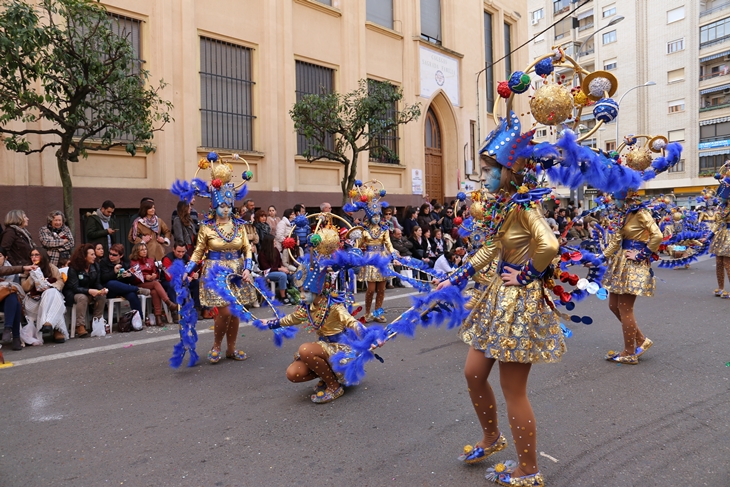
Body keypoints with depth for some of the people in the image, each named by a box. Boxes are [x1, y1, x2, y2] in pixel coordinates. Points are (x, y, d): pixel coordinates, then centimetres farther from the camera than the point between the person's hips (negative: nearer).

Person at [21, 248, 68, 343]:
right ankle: (57, 330, -37)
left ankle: (48, 322, -52)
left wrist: (50, 286, -18)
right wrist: (33, 275, -9)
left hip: (52, 295, -1)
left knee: (52, 293, -38)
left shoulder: (51, 267, 11)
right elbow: (25, 288, 4)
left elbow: (60, 281, 2)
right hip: (34, 300, 1)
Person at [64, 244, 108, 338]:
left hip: (90, 292, 5)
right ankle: (80, 326, -33)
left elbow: (97, 283, 1)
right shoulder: (73, 268, -16)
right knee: (82, 297, -37)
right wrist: (89, 291, -39)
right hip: (72, 294, -5)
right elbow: (75, 288, -23)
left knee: (102, 295, -24)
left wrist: (101, 289, -22)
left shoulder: (95, 266, 0)